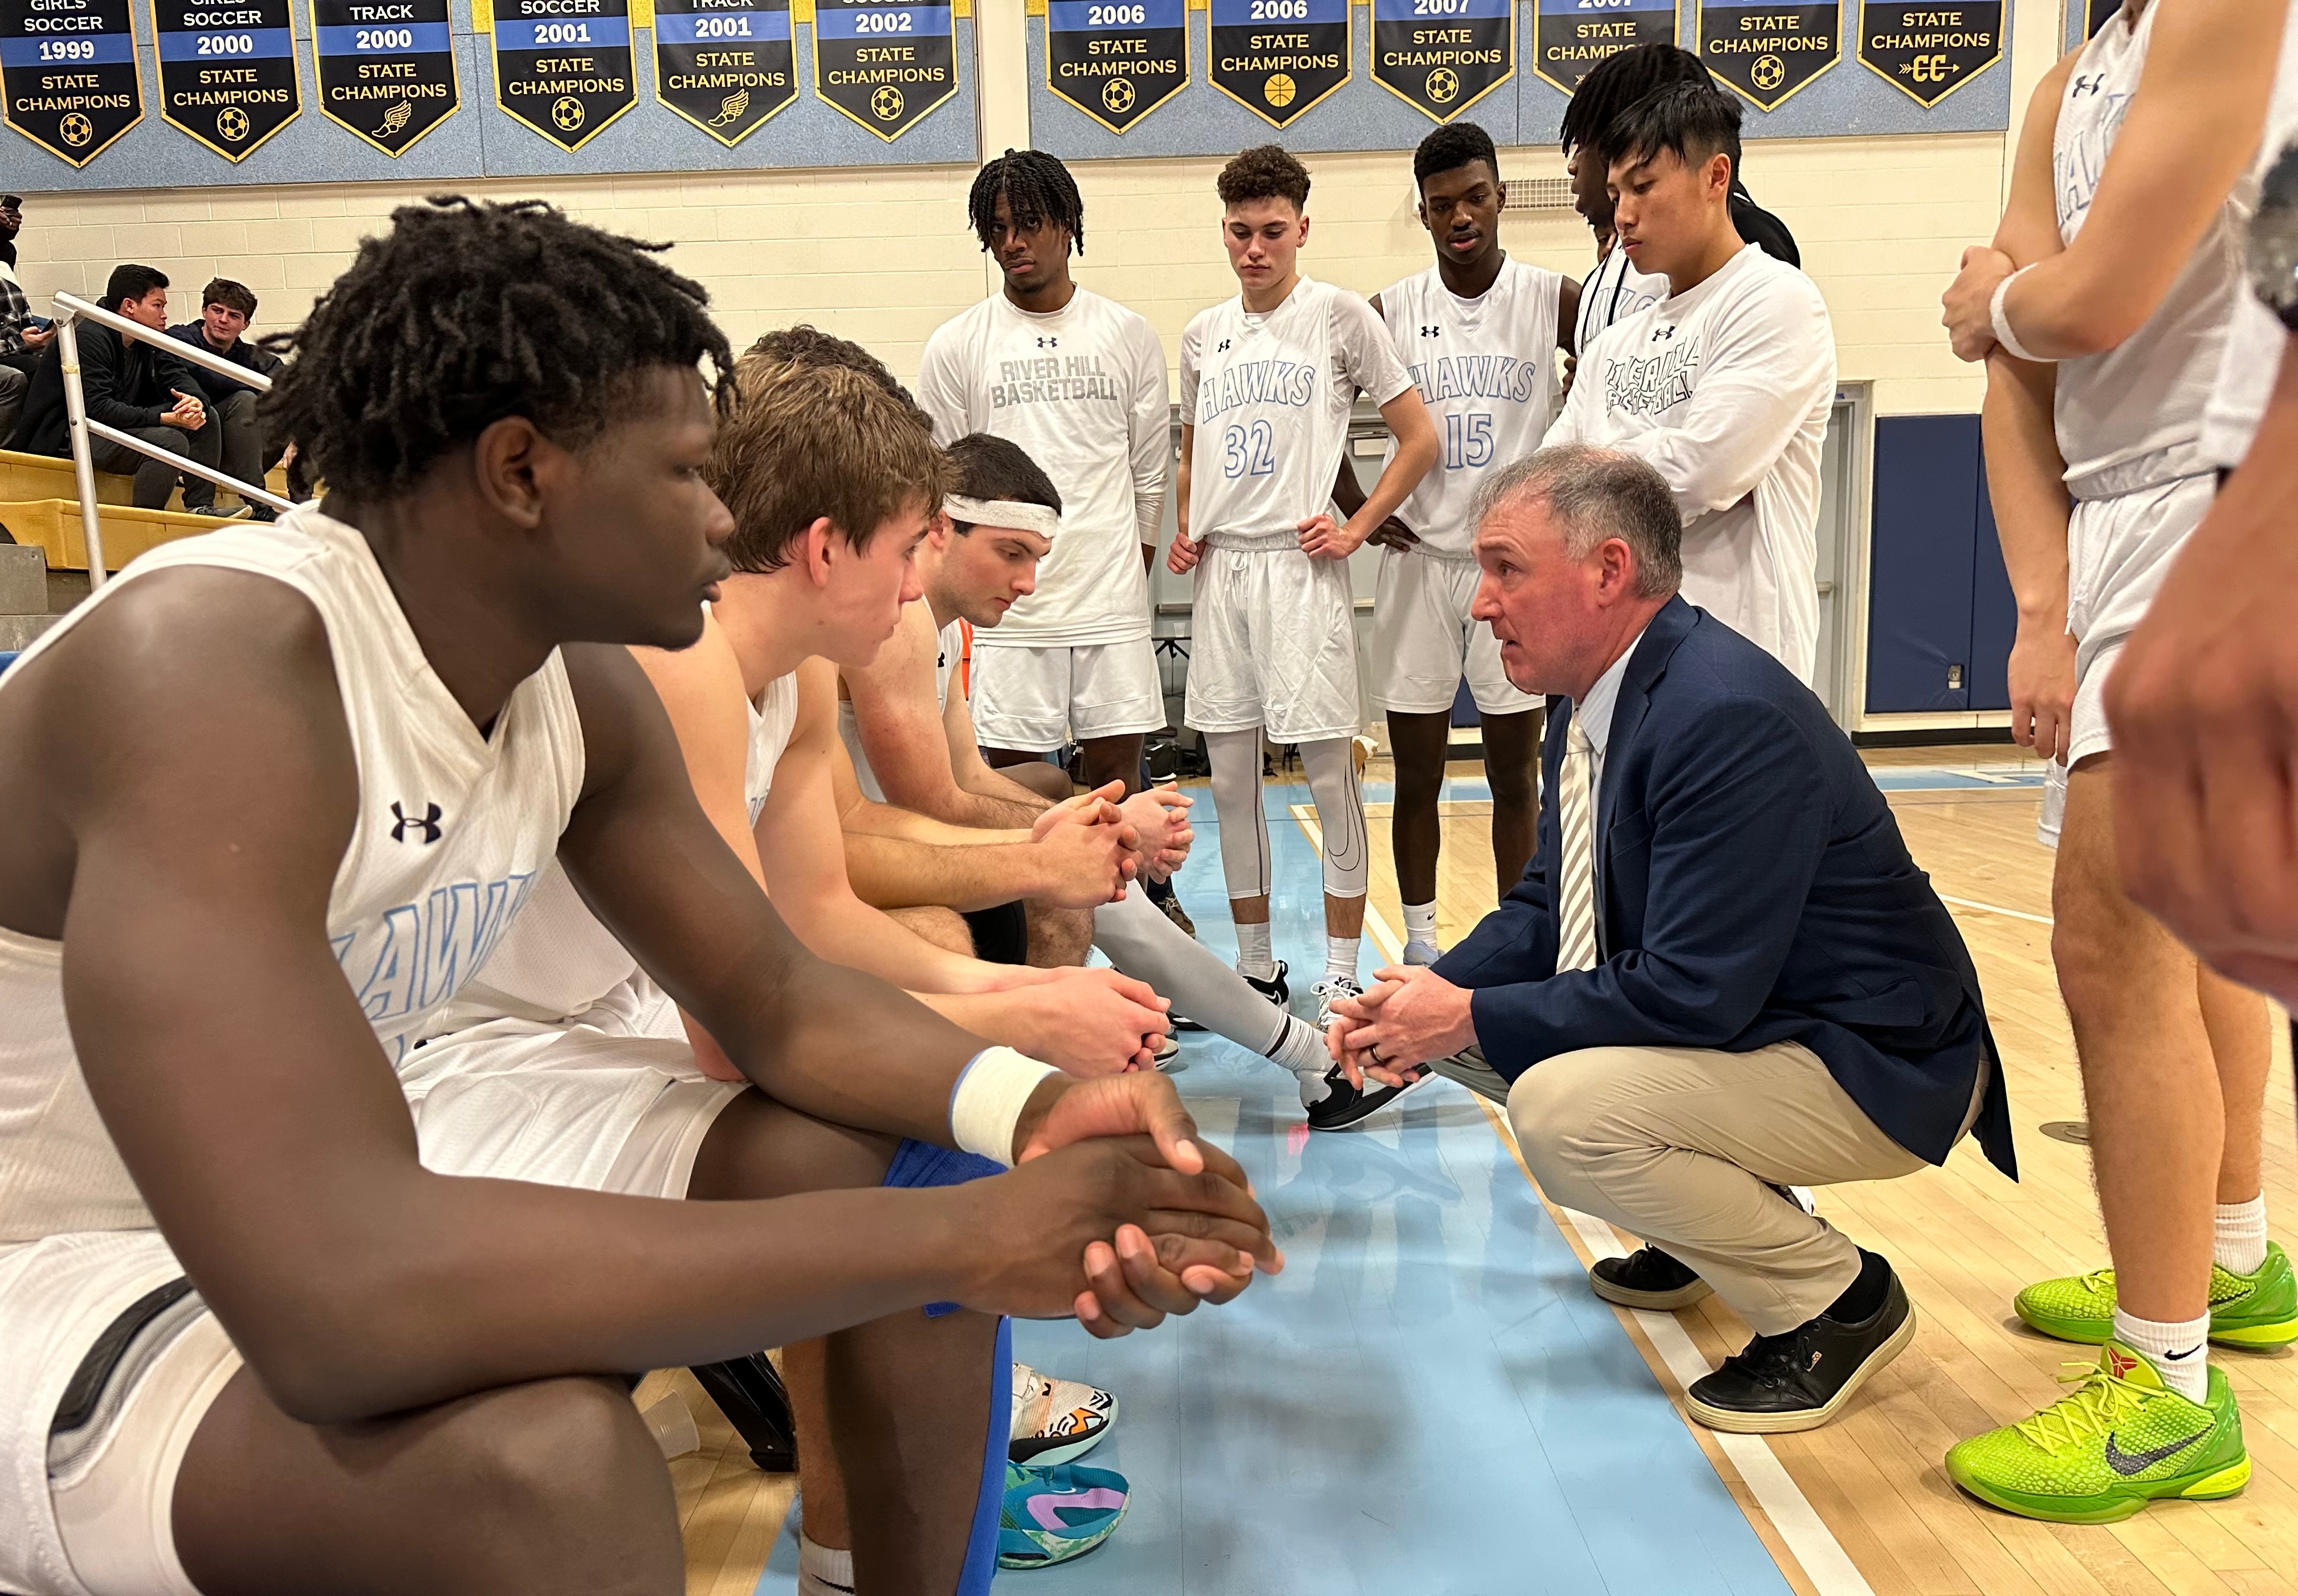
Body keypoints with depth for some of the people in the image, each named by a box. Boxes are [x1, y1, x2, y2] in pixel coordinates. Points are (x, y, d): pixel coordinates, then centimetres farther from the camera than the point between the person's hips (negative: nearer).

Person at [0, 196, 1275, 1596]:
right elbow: (337, 1296, -41)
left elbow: (779, 1003, 0)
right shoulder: (203, 667, -31)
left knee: (903, 1174, -3)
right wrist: (963, 1238, -38)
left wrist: (1033, 1110, -22)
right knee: (549, 1466, -37)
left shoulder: (583, 688, -7)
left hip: (337, 1183, 7)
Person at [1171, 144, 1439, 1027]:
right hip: (1219, 567, 5)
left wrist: (1356, 528, -7)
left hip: (1300, 565, -5)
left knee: (1330, 772, -4)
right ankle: (1254, 963, 21)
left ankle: (1340, 972, 7)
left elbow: (1419, 438, 0)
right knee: (1229, 774, 8)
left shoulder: (1341, 317, 0)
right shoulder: (1203, 334, 15)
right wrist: (1184, 530, 9)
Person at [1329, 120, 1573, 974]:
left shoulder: (1556, 302, -2)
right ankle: (1420, 943, 21)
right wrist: (1359, 511, 4)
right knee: (1416, 776, 8)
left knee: (1515, 776, 5)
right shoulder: (1389, 313, 2)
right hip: (1417, 562, 1)